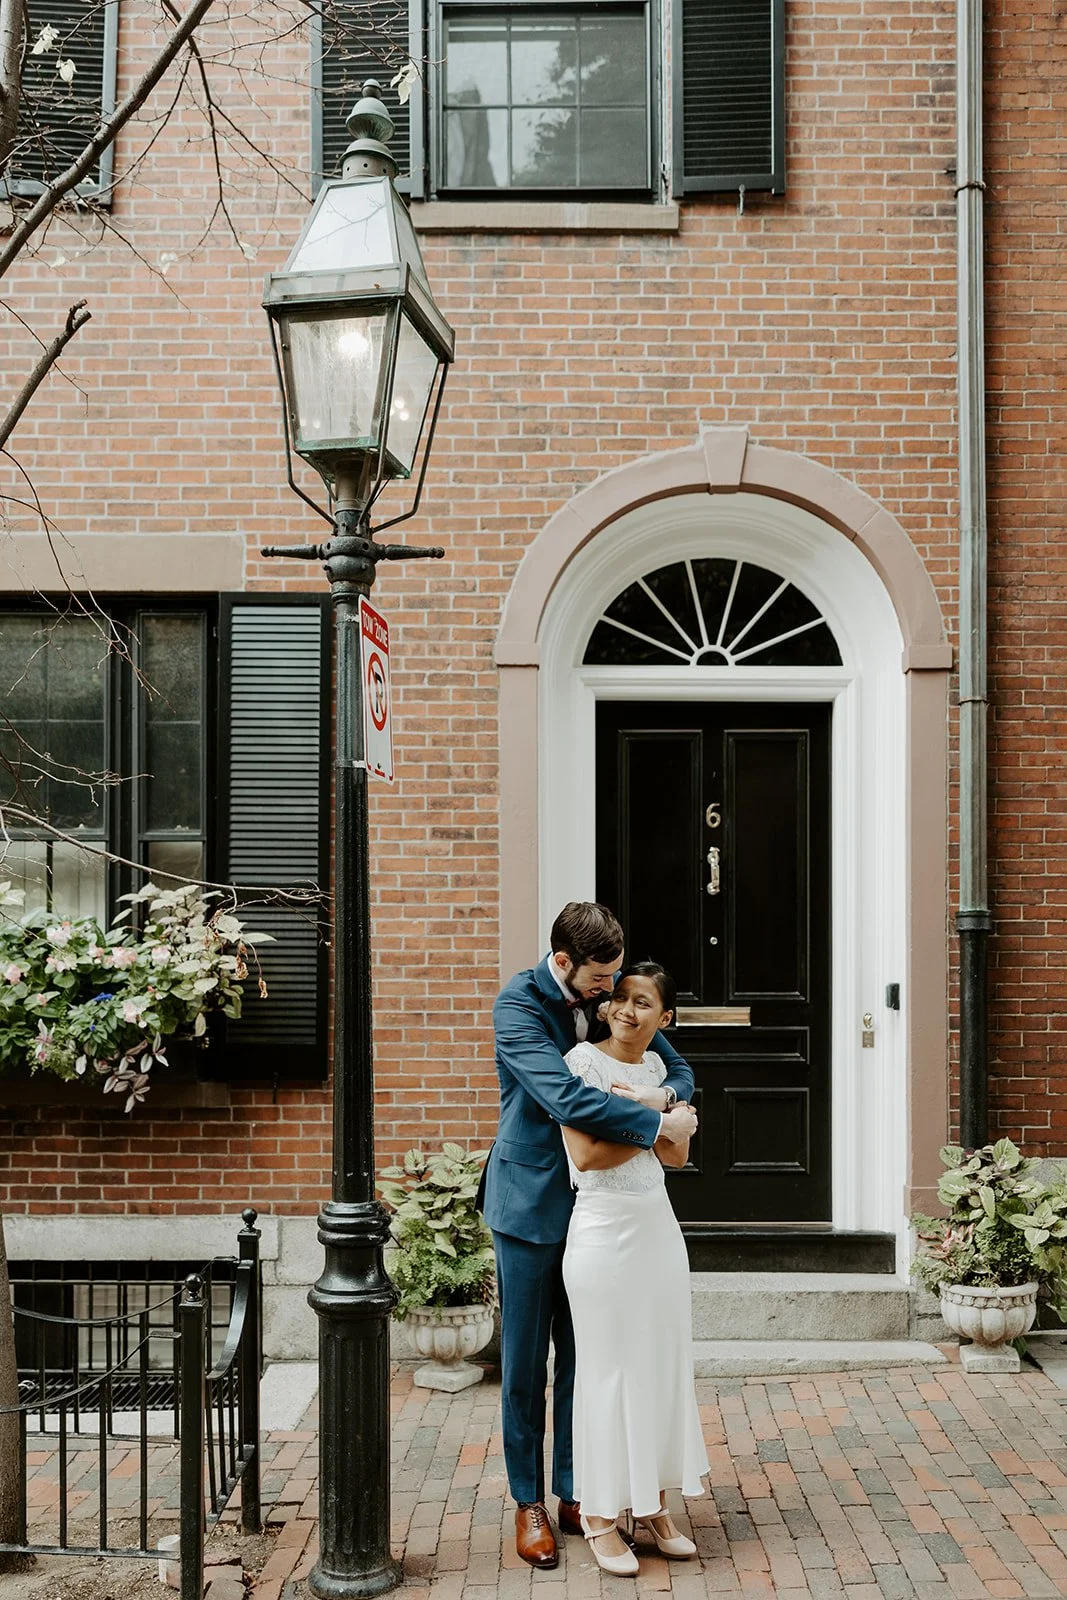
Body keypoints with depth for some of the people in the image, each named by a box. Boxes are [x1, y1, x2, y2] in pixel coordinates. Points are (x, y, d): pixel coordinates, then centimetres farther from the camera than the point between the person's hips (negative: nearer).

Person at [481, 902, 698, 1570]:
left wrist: (667, 1095, -19)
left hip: (595, 1202, 4)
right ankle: (529, 1503, 21)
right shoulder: (518, 1005, -18)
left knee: (582, 1355, 12)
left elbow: (678, 1069, 5)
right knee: (525, 1359, 7)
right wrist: (656, 1125, -26)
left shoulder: (613, 991, -2)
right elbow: (566, 1098, -30)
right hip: (531, 1199, -4)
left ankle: (574, 1493, 25)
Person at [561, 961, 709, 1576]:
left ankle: (653, 1503, 23)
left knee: (664, 1360, 10)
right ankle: (601, 1514, 14)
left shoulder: (658, 1066, 8)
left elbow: (677, 1154, 3)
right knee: (608, 1367, 1)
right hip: (604, 1229, -6)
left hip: (658, 1226, 6)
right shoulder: (582, 1061, -10)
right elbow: (586, 1155, -18)